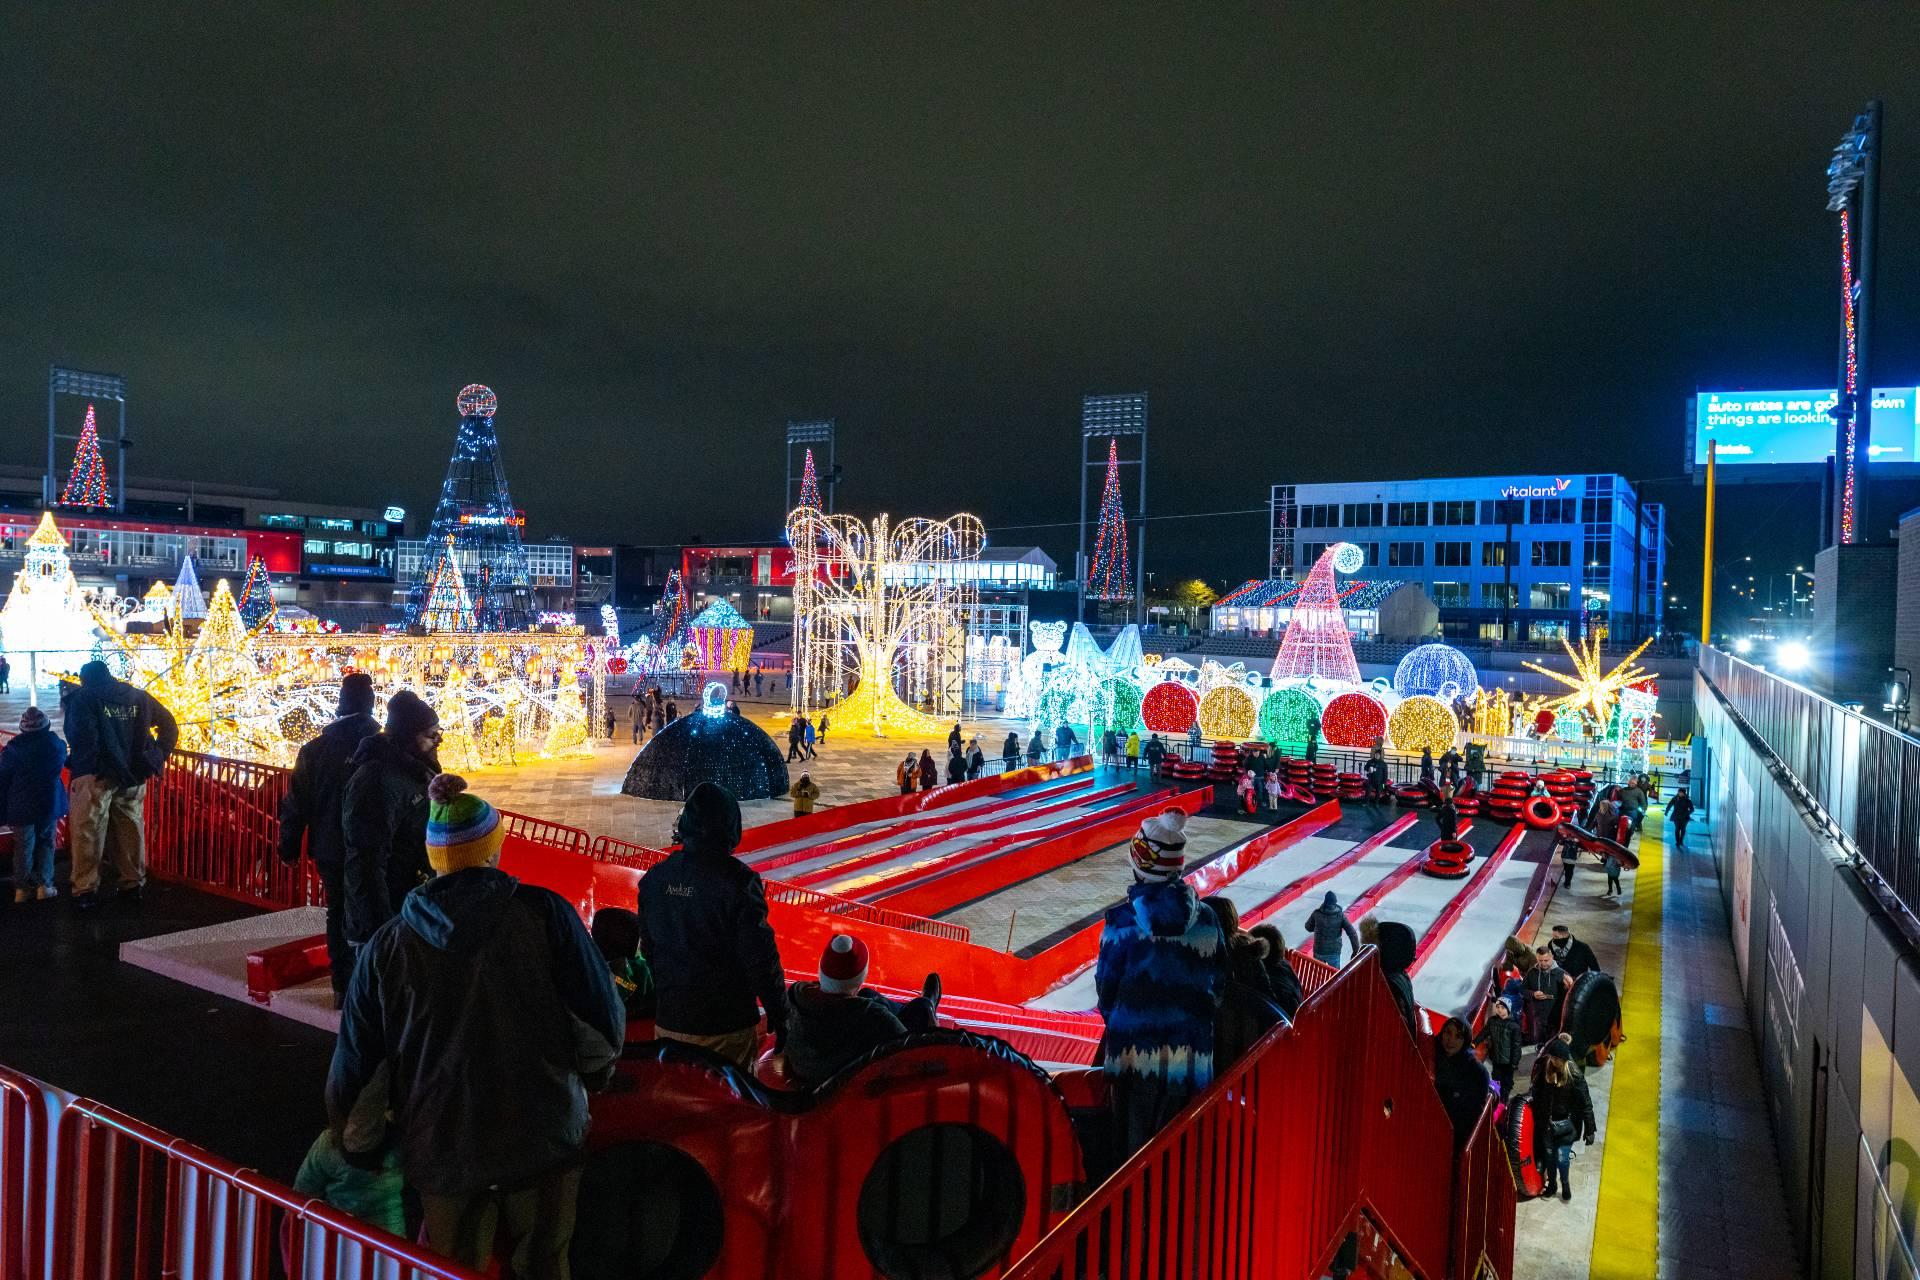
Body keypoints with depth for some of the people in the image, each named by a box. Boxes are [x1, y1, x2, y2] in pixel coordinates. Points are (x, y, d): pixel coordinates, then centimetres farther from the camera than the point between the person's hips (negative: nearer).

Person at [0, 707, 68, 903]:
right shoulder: (56, 744, -4)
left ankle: (22, 888, 9)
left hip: (21, 806, -1)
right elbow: (63, 763, 17)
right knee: (46, 844, 12)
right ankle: (44, 885, 7)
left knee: (23, 847, 8)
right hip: (48, 805, 1)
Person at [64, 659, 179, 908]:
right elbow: (169, 726, 12)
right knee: (131, 828, 12)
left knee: (87, 830, 0)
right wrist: (158, 758, 12)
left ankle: (85, 889, -1)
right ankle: (133, 884, 16)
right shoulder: (139, 697, 13)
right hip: (133, 776, 5)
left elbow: (83, 736, -13)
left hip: (97, 775, -4)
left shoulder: (83, 698, -1)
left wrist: (82, 771, -14)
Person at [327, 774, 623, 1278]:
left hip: (441, 1152, 2)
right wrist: (589, 1073, 9)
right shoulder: (544, 913, -11)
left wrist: (345, 1142, 19)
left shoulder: (388, 944, -5)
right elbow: (603, 1023, -13)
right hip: (544, 1138, -1)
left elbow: (353, 1061, 2)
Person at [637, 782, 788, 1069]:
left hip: (669, 1022, 5)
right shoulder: (738, 880, -18)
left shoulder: (655, 877, 0)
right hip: (727, 1026, -5)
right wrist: (778, 1013, -5)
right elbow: (760, 957, -16)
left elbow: (647, 948, 10)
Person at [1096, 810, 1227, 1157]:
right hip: (1191, 1057, 3)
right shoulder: (1205, 918, -3)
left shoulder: (1122, 920, -12)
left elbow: (1106, 988, -5)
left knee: (1134, 1152, 12)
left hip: (1134, 1053, -2)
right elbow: (1218, 984, 5)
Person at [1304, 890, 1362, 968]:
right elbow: (1352, 933, -10)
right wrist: (1356, 951, -5)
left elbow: (1308, 927, 7)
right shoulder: (1340, 915, -9)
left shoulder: (1317, 913, -8)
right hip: (1334, 952, -1)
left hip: (1319, 950, 1)